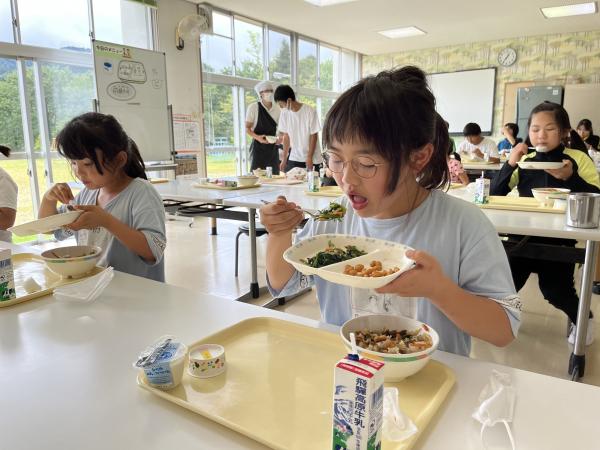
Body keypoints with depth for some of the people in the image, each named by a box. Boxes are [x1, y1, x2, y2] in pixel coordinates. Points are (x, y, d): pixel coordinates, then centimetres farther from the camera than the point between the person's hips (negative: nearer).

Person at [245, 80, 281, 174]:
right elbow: (247, 128, -5)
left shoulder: (277, 108, 6)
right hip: (258, 146, -4)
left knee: (274, 175, 2)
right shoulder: (254, 107, -7)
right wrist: (257, 137, -22)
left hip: (272, 146, 4)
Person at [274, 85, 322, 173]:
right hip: (293, 159, 4)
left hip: (312, 159, -3)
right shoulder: (285, 112, 0)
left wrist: (309, 157, -11)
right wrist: (284, 159, 4)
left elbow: (314, 136, -9)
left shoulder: (310, 111, -14)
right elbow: (286, 136, 5)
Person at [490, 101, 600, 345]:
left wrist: (571, 177, -25)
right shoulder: (524, 161, 4)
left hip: (559, 238, -2)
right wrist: (510, 164, -16)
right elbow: (494, 193, -3)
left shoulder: (578, 159, -3)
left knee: (554, 290, -8)